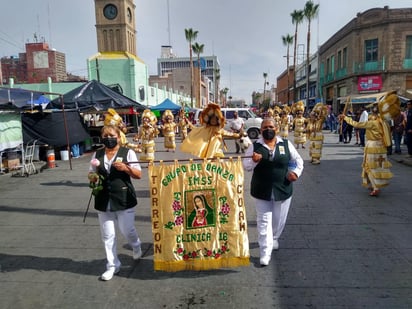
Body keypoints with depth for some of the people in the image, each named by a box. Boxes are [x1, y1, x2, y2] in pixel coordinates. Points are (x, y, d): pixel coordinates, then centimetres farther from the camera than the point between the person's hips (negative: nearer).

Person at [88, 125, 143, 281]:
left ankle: (136, 246, 39)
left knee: (127, 231, 4)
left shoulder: (127, 152, -3)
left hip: (124, 199, -3)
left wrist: (126, 168, -20)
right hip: (104, 200, 3)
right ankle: (112, 265, 25)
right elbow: (91, 173, 15)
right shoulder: (97, 154, 7)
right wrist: (92, 177, -8)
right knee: (107, 235, 8)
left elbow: (139, 175, -3)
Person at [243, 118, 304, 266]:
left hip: (283, 189, 2)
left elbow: (298, 160, 11)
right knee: (264, 220, 1)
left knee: (279, 219, 17)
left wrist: (296, 172, -6)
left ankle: (274, 238, 47)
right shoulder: (255, 146, -3)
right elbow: (245, 166, -1)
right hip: (262, 191, -1)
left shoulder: (286, 144, 0)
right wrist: (254, 161, -21)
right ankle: (265, 252, 9)